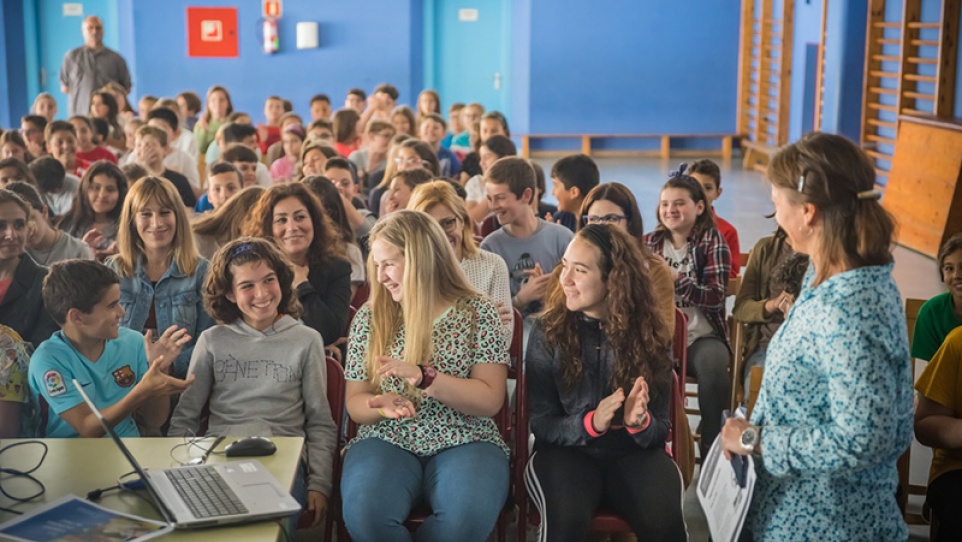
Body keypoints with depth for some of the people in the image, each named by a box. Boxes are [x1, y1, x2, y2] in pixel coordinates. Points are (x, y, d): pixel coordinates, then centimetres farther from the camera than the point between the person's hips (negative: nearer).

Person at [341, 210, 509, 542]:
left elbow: (490, 400, -8)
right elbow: (355, 402, 10)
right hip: (387, 440, 1)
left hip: (464, 441, -1)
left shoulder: (477, 312, 0)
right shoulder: (370, 317, 7)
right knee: (365, 513, -33)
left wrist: (423, 377, -22)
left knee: (469, 514, -34)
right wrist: (383, 404, -15)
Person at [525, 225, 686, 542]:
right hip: (566, 449, -1)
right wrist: (589, 423, -23)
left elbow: (661, 427, 2)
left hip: (633, 451, 1)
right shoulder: (548, 330, -3)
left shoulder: (646, 333, 0)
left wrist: (640, 422, -22)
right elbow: (540, 422, -3)